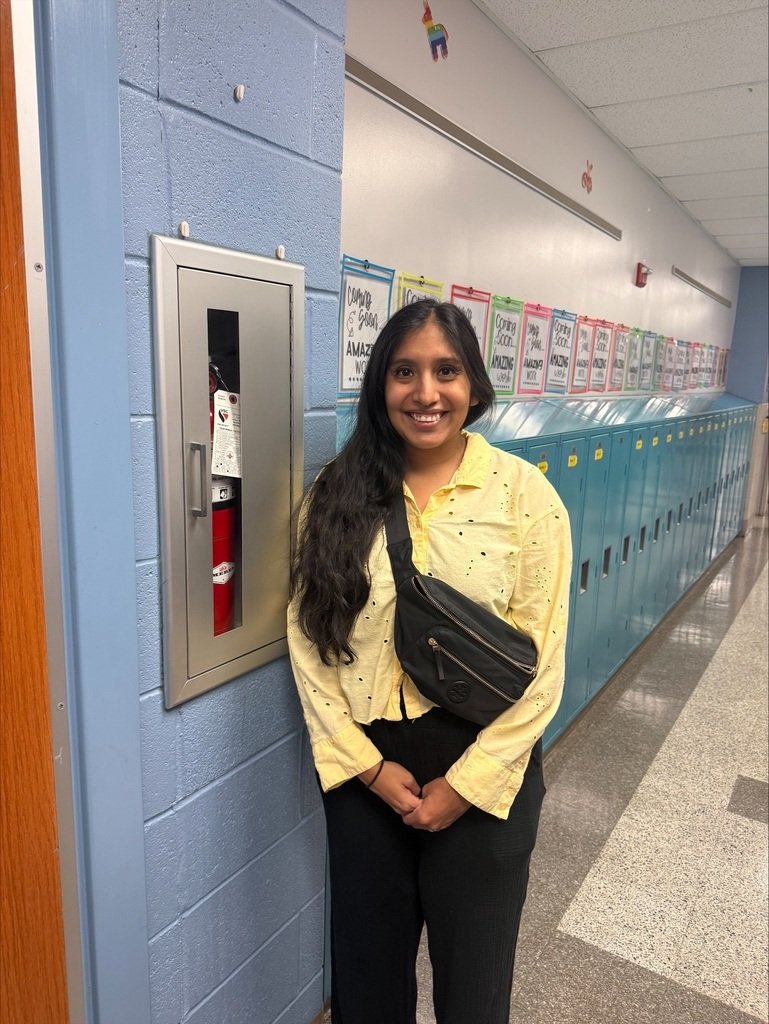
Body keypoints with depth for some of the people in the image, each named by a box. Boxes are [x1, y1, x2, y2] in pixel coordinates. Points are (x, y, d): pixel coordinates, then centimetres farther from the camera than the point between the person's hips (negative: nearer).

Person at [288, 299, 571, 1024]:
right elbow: (305, 637, -4)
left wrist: (465, 785, -10)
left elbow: (541, 663, -9)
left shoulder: (525, 494, -9)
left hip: (484, 769, -1)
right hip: (362, 766, 2)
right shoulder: (337, 494, -3)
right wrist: (366, 765, -8)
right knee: (366, 963, 22)